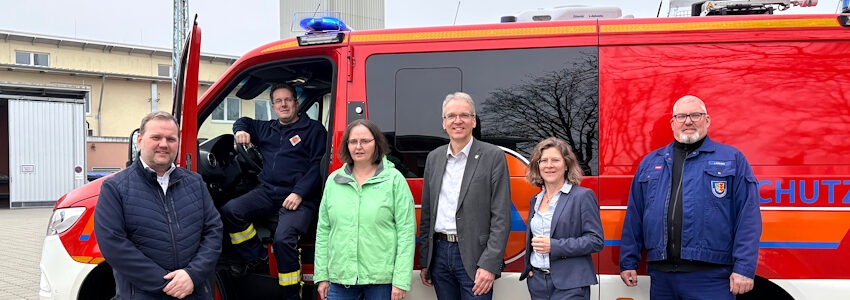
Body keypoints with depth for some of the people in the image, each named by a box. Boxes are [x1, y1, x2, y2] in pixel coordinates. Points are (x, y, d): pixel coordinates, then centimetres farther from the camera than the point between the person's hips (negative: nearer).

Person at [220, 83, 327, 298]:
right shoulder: (267, 129, 21)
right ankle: (257, 257, 1)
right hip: (268, 192, 6)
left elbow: (318, 166, -6)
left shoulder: (314, 130, 4)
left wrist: (299, 193, -17)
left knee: (283, 238, -30)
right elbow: (244, 121, 39)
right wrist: (240, 130, 13)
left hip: (298, 198, -6)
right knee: (230, 211, -18)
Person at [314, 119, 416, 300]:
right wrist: (322, 276, 7)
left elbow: (406, 232, -6)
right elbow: (323, 231, 11)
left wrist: (401, 281, -11)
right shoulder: (333, 180, 9)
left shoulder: (394, 179, -2)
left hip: (381, 279, -3)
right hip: (340, 279, 3)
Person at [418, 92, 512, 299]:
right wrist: (424, 261, 12)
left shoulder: (493, 156, -5)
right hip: (439, 254, 5)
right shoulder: (434, 157, 11)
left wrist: (489, 265, -15)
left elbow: (501, 217, -9)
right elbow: (426, 214, 14)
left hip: (474, 257, -5)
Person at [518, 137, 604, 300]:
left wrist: (553, 246, -18)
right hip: (537, 282, 5)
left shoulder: (583, 196, -5)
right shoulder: (535, 200, 14)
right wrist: (528, 267, 9)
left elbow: (596, 241, -11)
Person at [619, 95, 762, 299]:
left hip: (711, 277, -3)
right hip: (661, 276, 3)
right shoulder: (650, 163, 15)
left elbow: (748, 217, -2)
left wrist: (744, 268, -10)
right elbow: (634, 217, 15)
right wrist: (628, 262, 11)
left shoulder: (733, 159, 5)